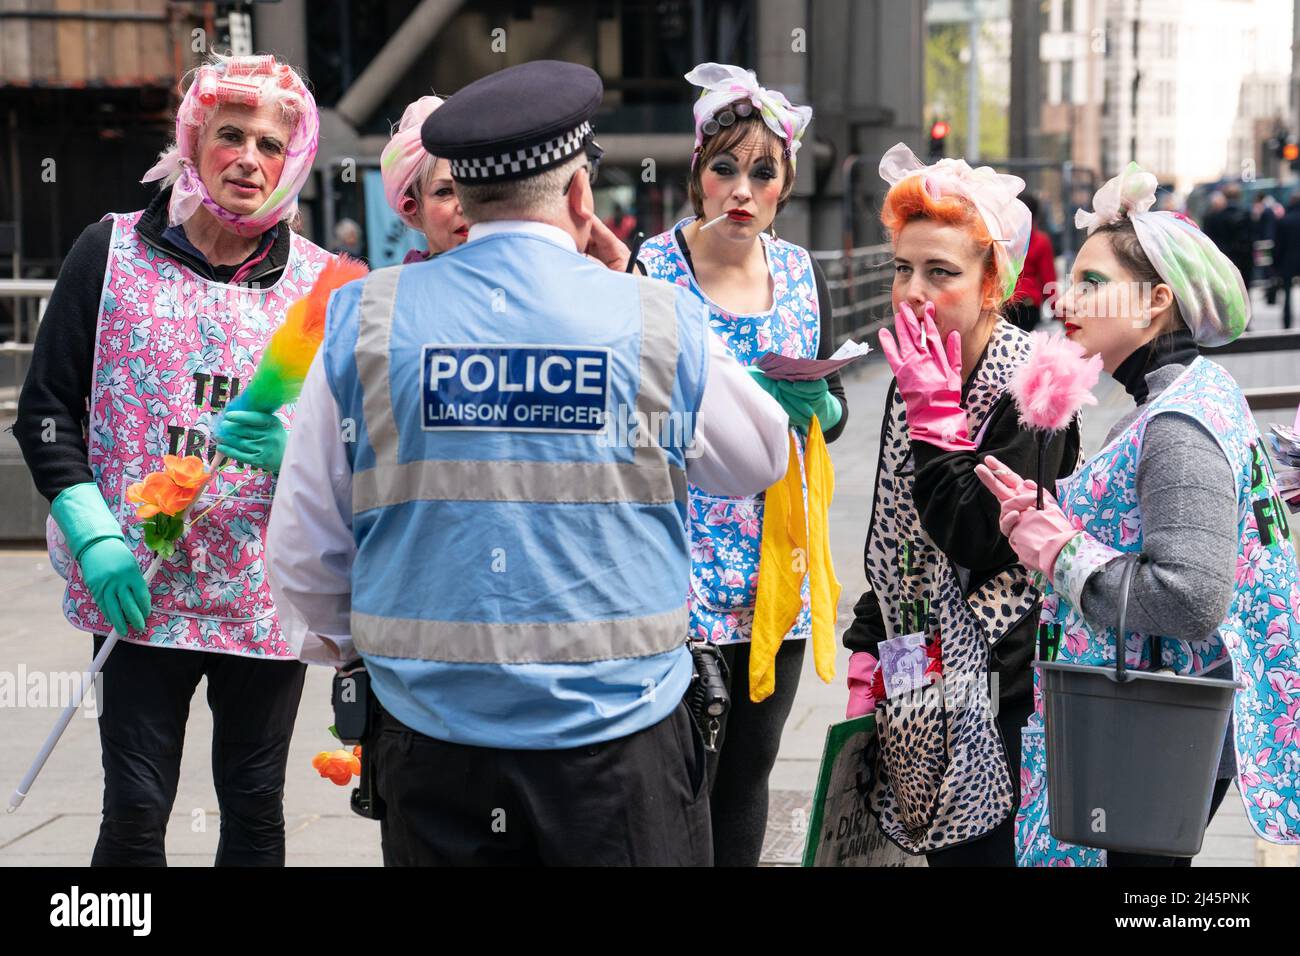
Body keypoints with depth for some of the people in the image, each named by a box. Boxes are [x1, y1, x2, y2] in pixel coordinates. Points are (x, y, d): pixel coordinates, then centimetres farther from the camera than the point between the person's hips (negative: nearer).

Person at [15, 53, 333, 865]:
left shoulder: (320, 281, 4)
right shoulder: (112, 251, 2)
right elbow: (47, 409, 2)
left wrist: (294, 446, -17)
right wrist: (96, 540, -9)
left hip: (267, 598, 2)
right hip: (140, 590, -1)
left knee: (256, 807, 9)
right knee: (136, 813, -2)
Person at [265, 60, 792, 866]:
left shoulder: (366, 320, -3)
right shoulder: (660, 321, -5)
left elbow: (303, 556, 0)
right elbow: (765, 460, 14)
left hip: (433, 735, 2)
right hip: (620, 739, -1)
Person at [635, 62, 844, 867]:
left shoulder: (803, 272, 8)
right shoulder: (648, 271, -7)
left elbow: (835, 411, 13)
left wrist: (812, 406, -9)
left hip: (777, 563, 5)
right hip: (681, 565, -5)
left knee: (750, 767, 12)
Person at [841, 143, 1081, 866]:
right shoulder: (913, 380, 8)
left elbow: (980, 542, -22)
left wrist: (936, 412, -19)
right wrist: (868, 657, 11)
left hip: (994, 696, -7)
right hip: (919, 687, 7)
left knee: (977, 848, -2)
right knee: (937, 846, 11)